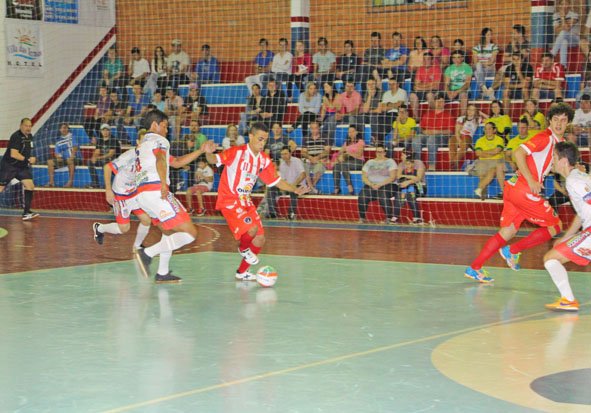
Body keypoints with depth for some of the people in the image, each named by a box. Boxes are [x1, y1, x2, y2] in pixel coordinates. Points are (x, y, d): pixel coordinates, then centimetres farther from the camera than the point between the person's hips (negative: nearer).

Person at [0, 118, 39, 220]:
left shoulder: (30, 136, 8)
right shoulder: (16, 136, -18)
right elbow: (13, 154, -26)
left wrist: (31, 159, 14)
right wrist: (28, 159, -25)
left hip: (22, 167, 7)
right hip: (9, 166, -7)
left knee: (30, 186, -9)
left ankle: (26, 213, -7)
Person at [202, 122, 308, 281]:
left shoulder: (264, 160, 5)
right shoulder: (237, 152, -14)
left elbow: (276, 181, 13)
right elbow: (214, 160, -23)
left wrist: (295, 190, 1)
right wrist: (208, 153, -46)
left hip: (246, 202, 7)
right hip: (229, 200, -7)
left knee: (260, 239, 5)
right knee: (251, 229, -27)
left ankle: (242, 272, 24)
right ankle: (243, 248, 8)